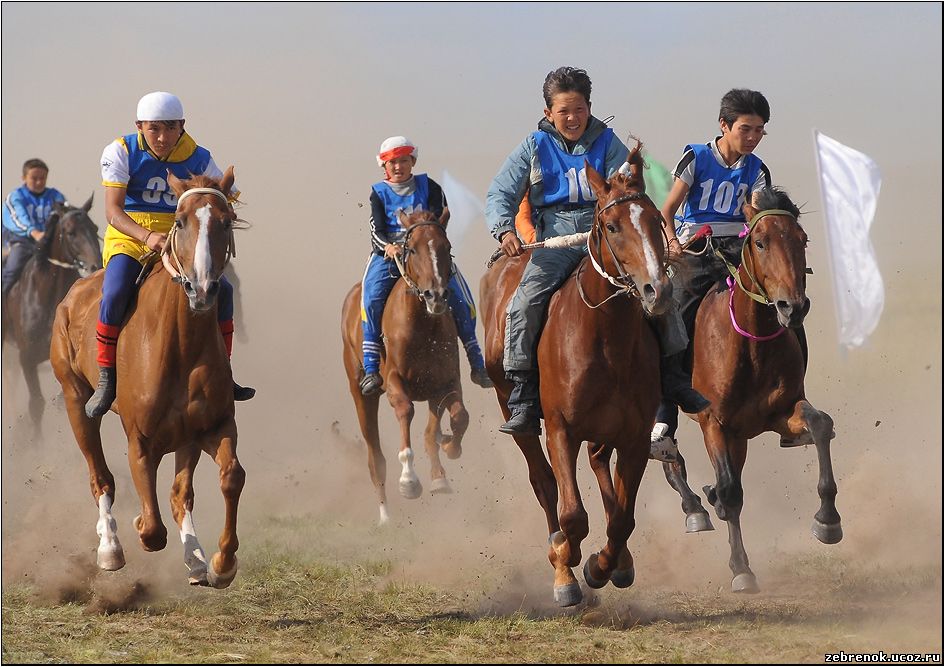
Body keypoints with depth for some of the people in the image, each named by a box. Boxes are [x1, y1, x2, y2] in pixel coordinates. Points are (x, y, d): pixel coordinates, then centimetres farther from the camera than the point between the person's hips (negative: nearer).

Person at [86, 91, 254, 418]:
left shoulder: (199, 159, -2)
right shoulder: (121, 152, -10)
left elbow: (230, 199, 2)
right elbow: (113, 211, -18)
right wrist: (147, 237, -36)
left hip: (178, 241, 3)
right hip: (127, 238, -3)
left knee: (221, 289, -12)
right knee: (115, 294, -30)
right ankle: (106, 380, -17)